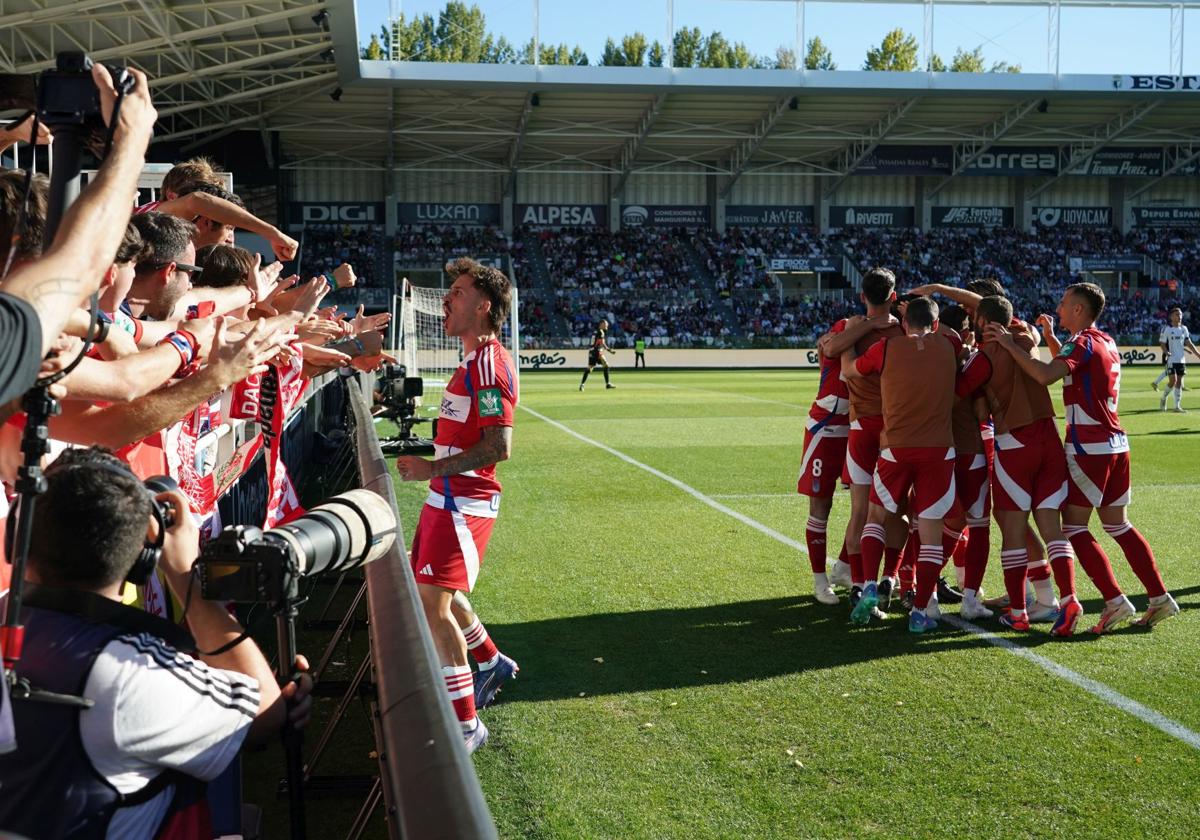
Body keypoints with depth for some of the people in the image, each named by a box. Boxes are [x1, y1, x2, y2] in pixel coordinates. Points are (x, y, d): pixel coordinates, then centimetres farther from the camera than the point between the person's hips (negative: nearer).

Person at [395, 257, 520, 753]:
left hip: (464, 502, -11)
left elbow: (499, 445, -24)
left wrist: (431, 468, -22)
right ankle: (491, 663, 42)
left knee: (433, 604, -13)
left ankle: (465, 725, -5)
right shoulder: (473, 361, 15)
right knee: (433, 593, 22)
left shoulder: (489, 362, -17)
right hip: (447, 498, 11)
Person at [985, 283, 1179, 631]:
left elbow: (1045, 375, -30)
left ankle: (1115, 601, -8)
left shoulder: (1081, 343, -12)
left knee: (1074, 527, -3)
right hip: (1115, 444, 9)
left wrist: (1011, 345, -23)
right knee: (1119, 526, 15)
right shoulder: (1107, 343, 15)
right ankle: (1160, 598, 15)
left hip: (1089, 448, -9)